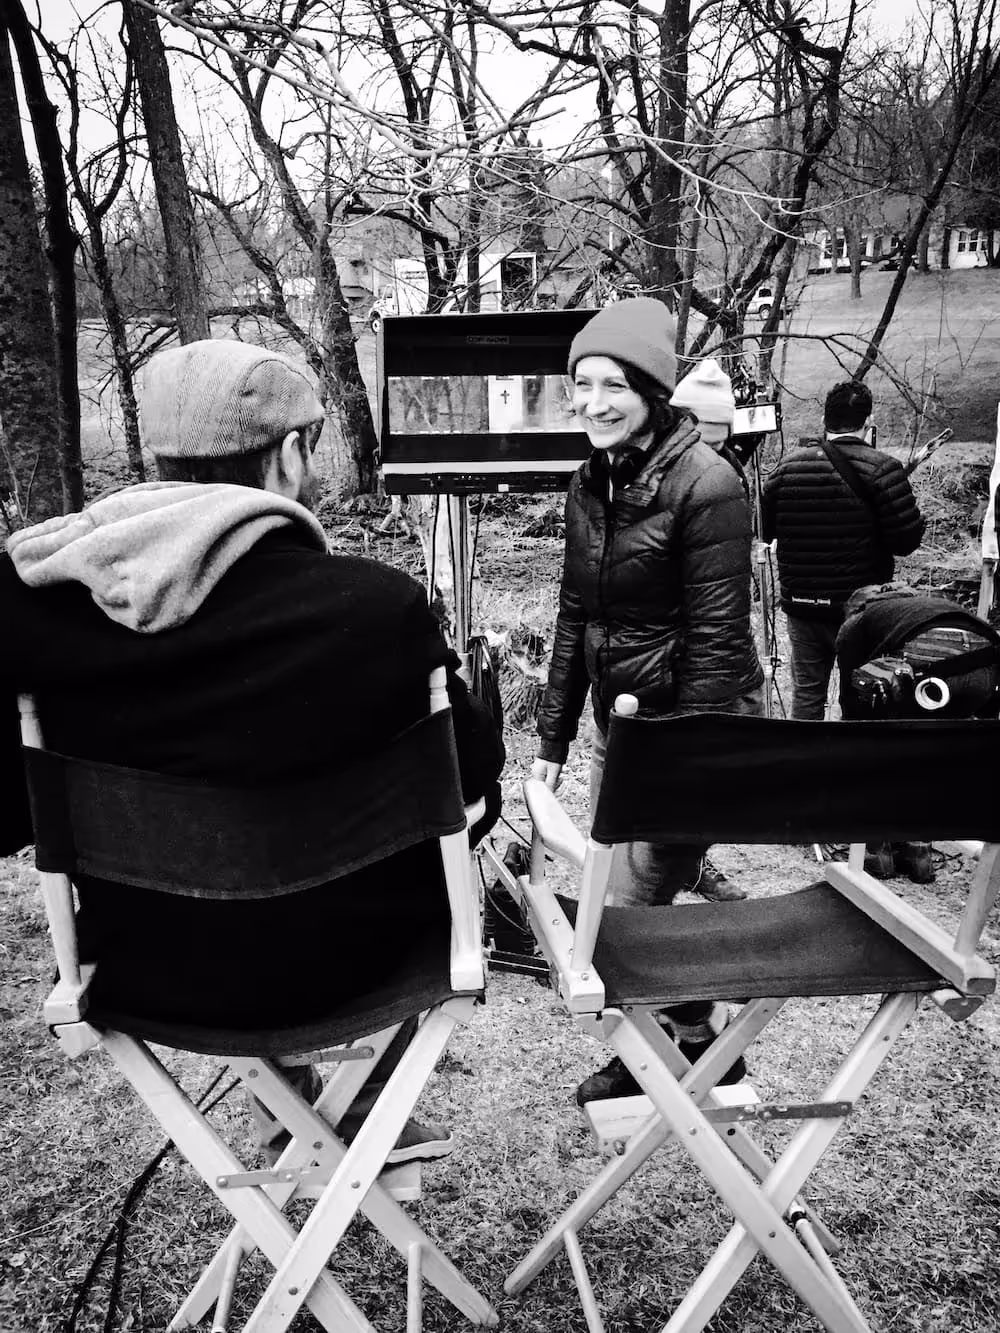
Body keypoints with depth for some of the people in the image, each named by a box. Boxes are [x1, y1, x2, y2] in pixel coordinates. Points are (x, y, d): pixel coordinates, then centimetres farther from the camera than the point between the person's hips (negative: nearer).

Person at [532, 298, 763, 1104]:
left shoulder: (705, 484, -16)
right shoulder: (592, 485, 6)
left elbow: (718, 640, -18)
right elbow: (575, 618, 10)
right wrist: (553, 738, 9)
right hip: (617, 721, 7)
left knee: (630, 909, -1)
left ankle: (697, 1033, 25)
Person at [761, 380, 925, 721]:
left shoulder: (787, 466, 1)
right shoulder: (881, 469, -12)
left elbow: (765, 529, 9)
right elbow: (907, 540, -14)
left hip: (800, 606, 4)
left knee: (806, 693, 15)